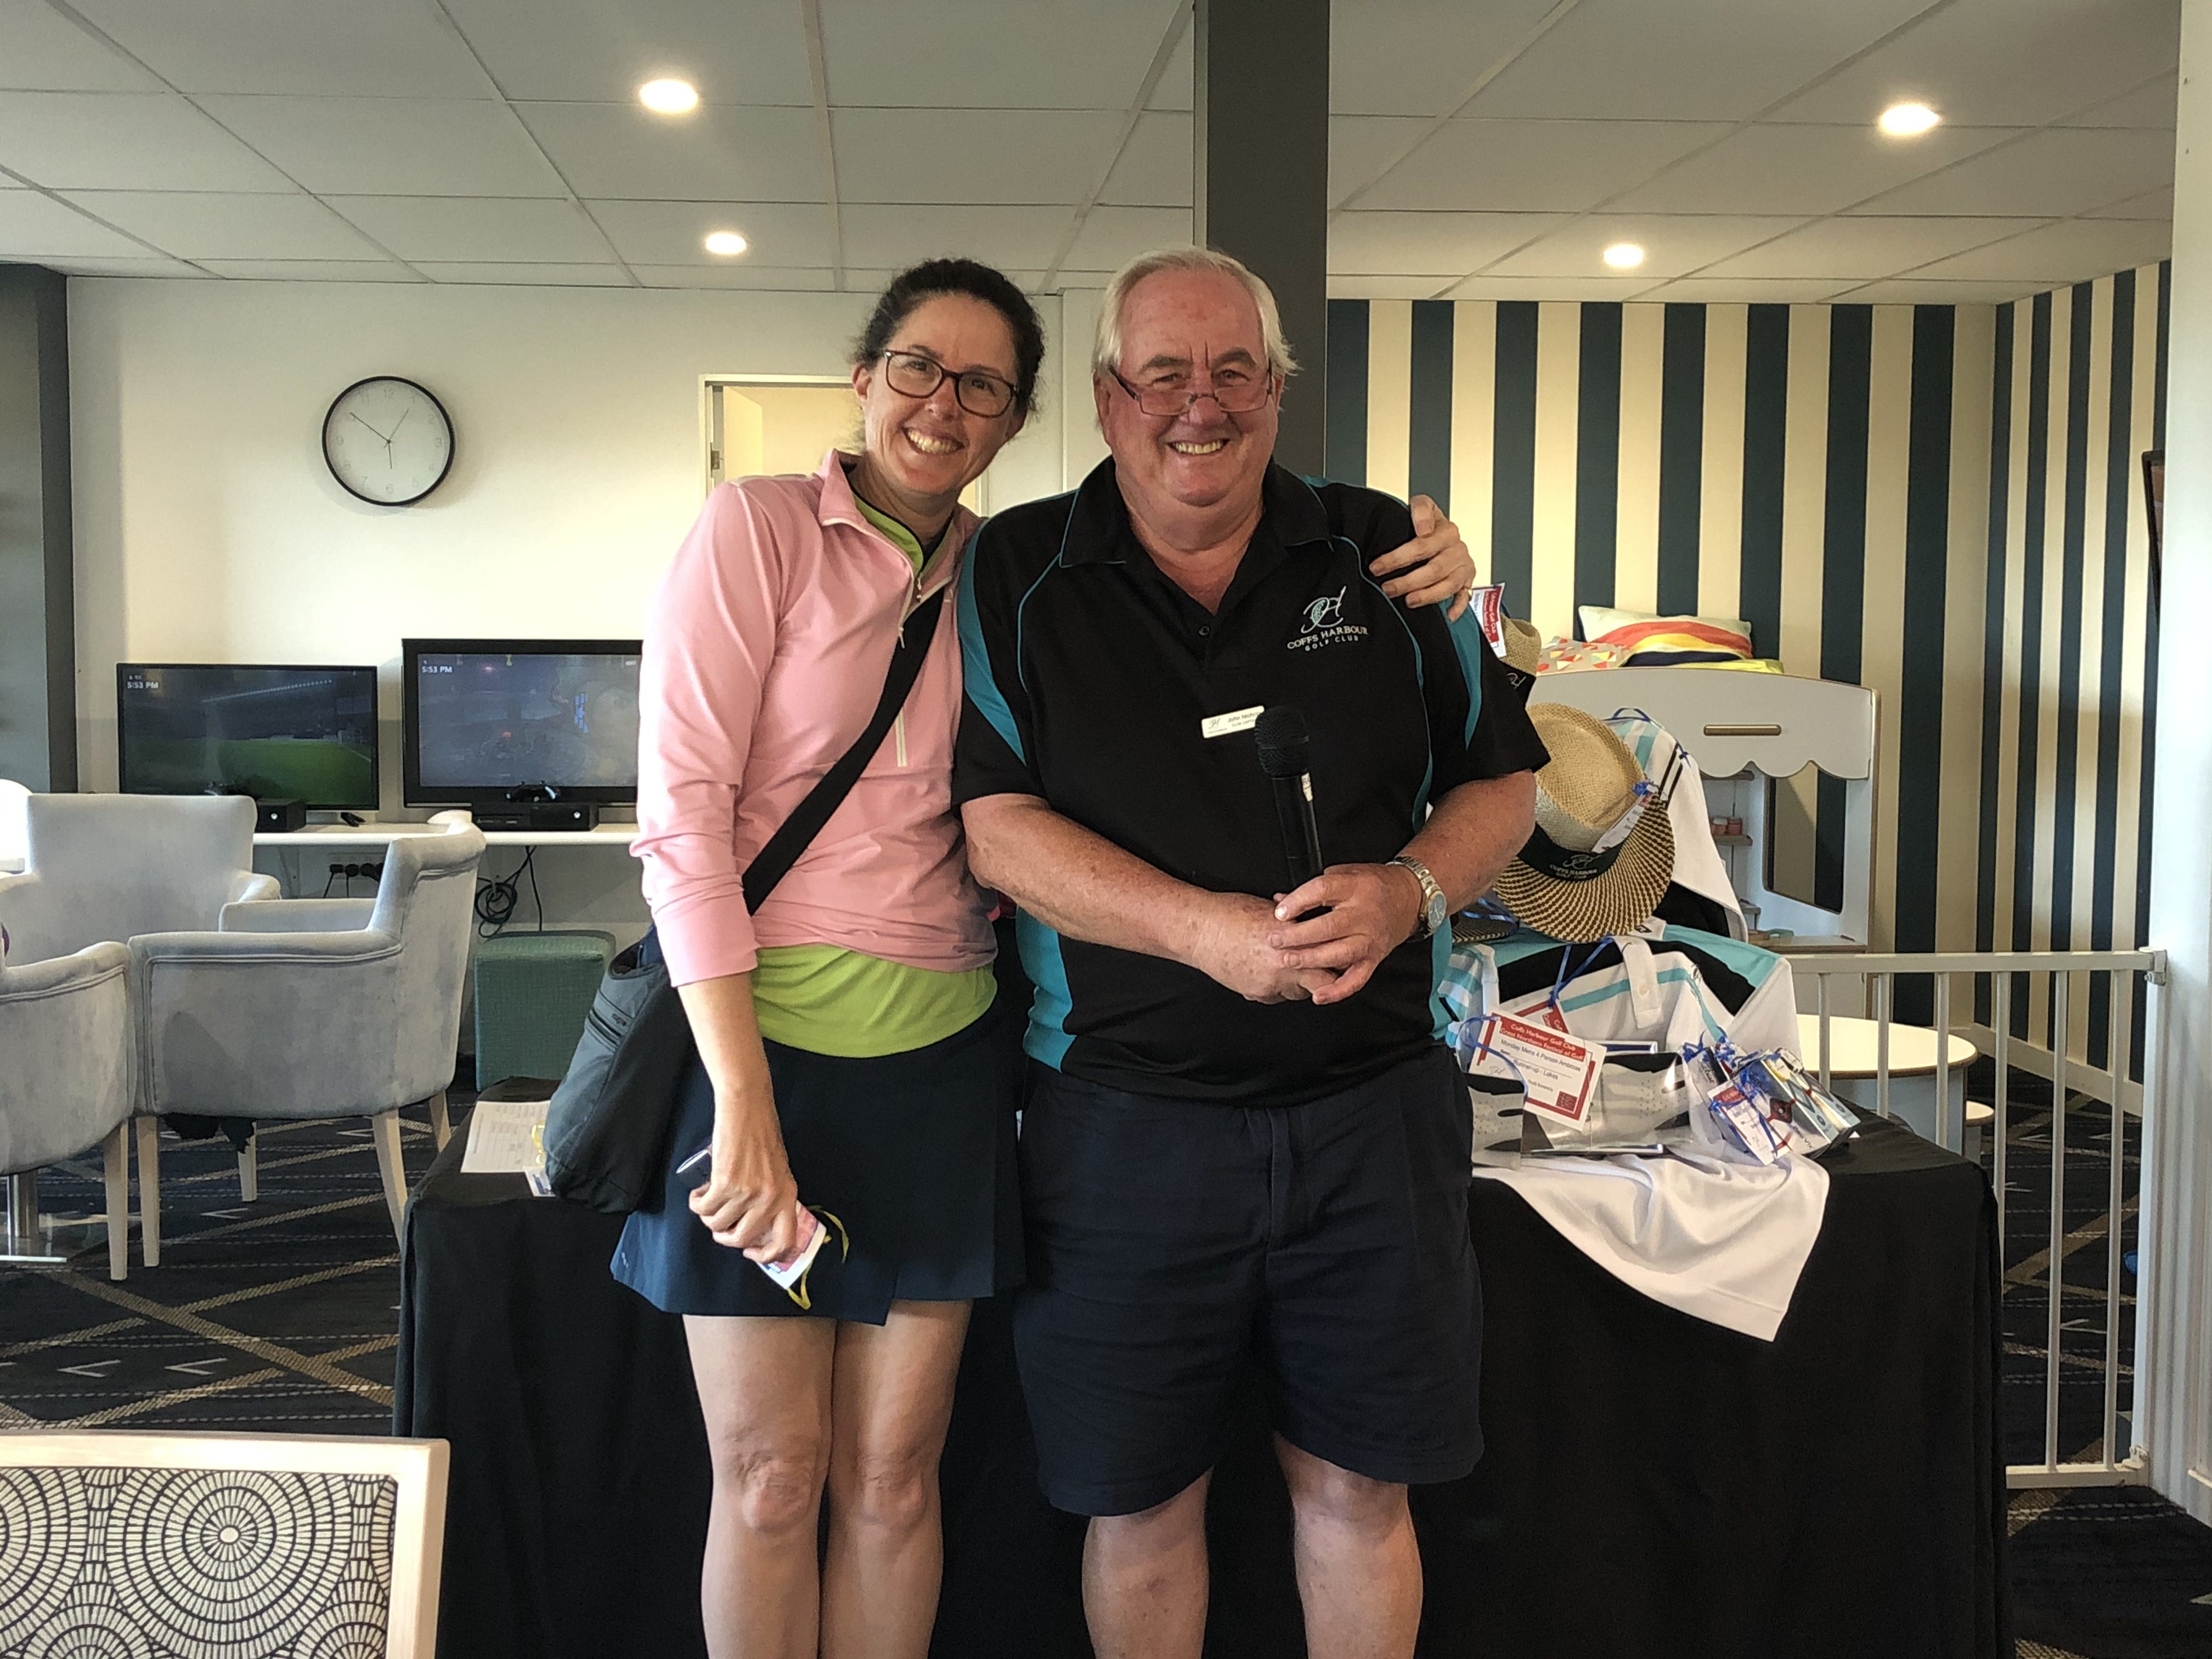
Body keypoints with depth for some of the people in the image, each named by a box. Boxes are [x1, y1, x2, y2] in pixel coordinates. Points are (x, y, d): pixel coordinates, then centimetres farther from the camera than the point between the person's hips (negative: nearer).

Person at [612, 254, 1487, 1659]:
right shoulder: (761, 528, -4)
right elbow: (683, 804, -11)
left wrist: (1413, 582, -6)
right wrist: (743, 1092, -17)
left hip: (939, 1056, 3)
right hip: (762, 1035, -3)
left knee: (892, 1474, 10)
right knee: (770, 1479, 5)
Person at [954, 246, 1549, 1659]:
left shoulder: (1380, 551, 6)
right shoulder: (1017, 576, 1)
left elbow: (1504, 776, 9)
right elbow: (993, 822, -8)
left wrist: (1408, 890, -13)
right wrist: (1205, 928, -21)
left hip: (1372, 1106, 2)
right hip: (1126, 1113, -1)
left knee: (1358, 1489, 12)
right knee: (1139, 1501, 11)